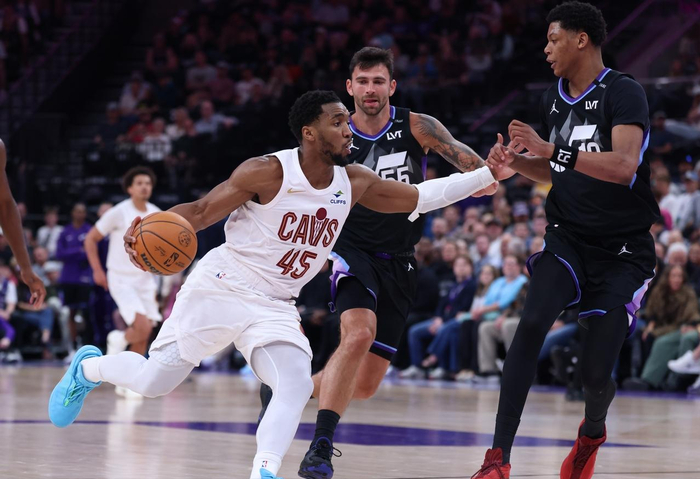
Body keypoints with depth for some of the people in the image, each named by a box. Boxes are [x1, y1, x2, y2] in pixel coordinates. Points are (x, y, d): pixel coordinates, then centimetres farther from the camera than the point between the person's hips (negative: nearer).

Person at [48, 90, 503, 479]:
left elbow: (419, 197, 7)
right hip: (221, 288, -4)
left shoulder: (353, 182, -1)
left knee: (297, 385, -21)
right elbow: (201, 212, -13)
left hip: (275, 307, 5)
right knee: (153, 382, 3)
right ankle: (87, 367, 33)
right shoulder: (267, 172, -17)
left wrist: (487, 175, 0)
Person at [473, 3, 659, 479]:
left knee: (596, 372, -5)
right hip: (568, 238, 5)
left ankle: (593, 432, 33)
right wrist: (515, 161, 2)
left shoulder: (624, 93, -15)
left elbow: (624, 166, -30)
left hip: (623, 250, -5)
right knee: (532, 322, -22)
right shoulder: (553, 99, 7)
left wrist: (554, 149, -33)